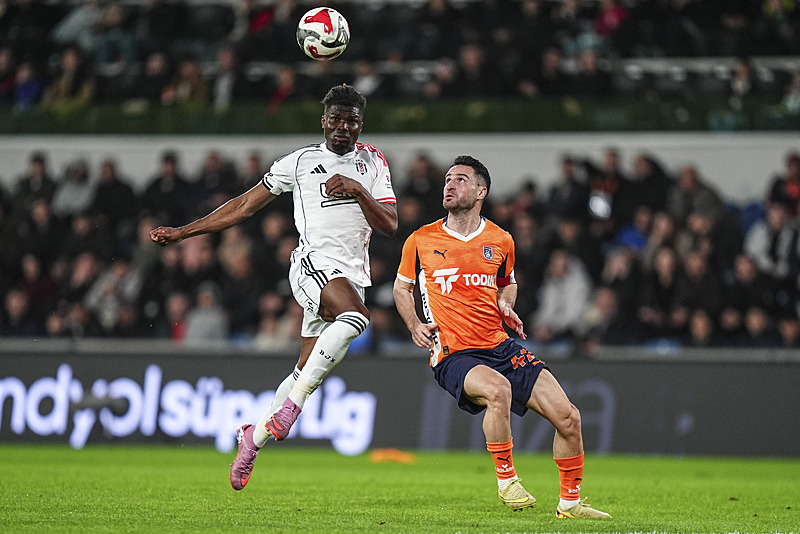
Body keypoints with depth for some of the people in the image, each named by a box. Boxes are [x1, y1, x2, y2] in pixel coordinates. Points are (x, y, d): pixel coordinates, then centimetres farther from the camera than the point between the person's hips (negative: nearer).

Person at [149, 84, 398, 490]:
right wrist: (181, 233, 11)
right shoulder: (301, 161, 10)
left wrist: (358, 191, -10)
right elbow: (244, 206, 14)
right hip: (314, 260, -4)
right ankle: (290, 407, -33)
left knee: (305, 373, 4)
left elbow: (390, 226, 8)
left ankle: (255, 434, 21)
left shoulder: (374, 164, 16)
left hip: (354, 275, 4)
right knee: (355, 316, -35)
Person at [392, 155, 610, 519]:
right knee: (498, 389, -37)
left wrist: (506, 306, 5)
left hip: (500, 347, 4)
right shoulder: (421, 241, 2)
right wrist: (415, 326, 2)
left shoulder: (500, 241, 8)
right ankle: (506, 479, -17)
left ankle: (570, 503, 12)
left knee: (568, 417, -7)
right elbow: (402, 287, 18)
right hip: (453, 355, -4)